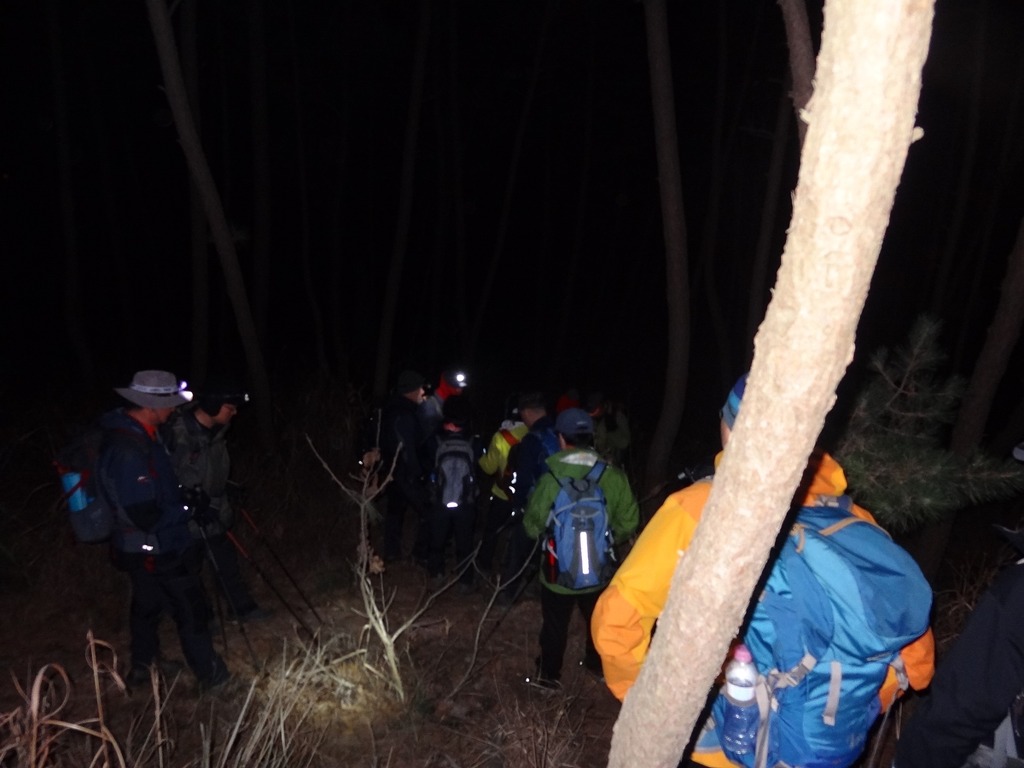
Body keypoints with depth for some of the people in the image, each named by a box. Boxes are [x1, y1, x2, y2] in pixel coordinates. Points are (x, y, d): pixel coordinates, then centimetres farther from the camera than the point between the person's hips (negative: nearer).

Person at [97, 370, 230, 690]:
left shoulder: (131, 432, -1)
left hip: (141, 548, 10)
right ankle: (212, 676, 22)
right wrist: (186, 508, -13)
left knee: (147, 603, 26)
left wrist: (182, 498, 7)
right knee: (191, 611, 6)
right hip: (159, 549, -9)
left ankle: (142, 667, 45)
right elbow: (146, 516, -28)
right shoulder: (128, 450, -31)